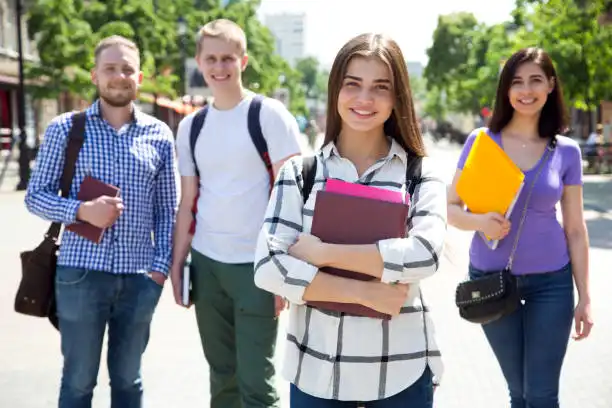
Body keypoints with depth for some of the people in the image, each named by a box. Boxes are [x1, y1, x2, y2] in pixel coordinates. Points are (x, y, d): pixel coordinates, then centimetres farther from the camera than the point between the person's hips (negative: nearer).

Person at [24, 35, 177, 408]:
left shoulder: (159, 135, 6)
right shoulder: (65, 128, 1)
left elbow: (167, 210, 9)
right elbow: (35, 195, 1)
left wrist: (161, 266, -1)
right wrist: (81, 211, -16)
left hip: (139, 277, 2)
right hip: (81, 274, -2)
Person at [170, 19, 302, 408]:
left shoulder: (270, 115, -6)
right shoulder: (191, 126, 8)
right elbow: (187, 203, 13)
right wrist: (177, 263, 8)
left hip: (257, 265, -4)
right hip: (206, 265, 5)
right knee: (222, 375, 15)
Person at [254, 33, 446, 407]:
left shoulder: (420, 173, -2)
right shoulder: (299, 172, 0)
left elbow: (424, 256, -19)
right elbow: (268, 267, -10)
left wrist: (322, 251, -16)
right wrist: (364, 293, -17)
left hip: (401, 370, -1)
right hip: (315, 367, 1)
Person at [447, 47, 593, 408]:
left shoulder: (566, 151, -2)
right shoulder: (481, 141, -5)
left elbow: (575, 229, 3)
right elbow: (452, 208, -1)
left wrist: (585, 297, 2)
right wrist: (478, 222, -23)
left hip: (550, 282, 0)